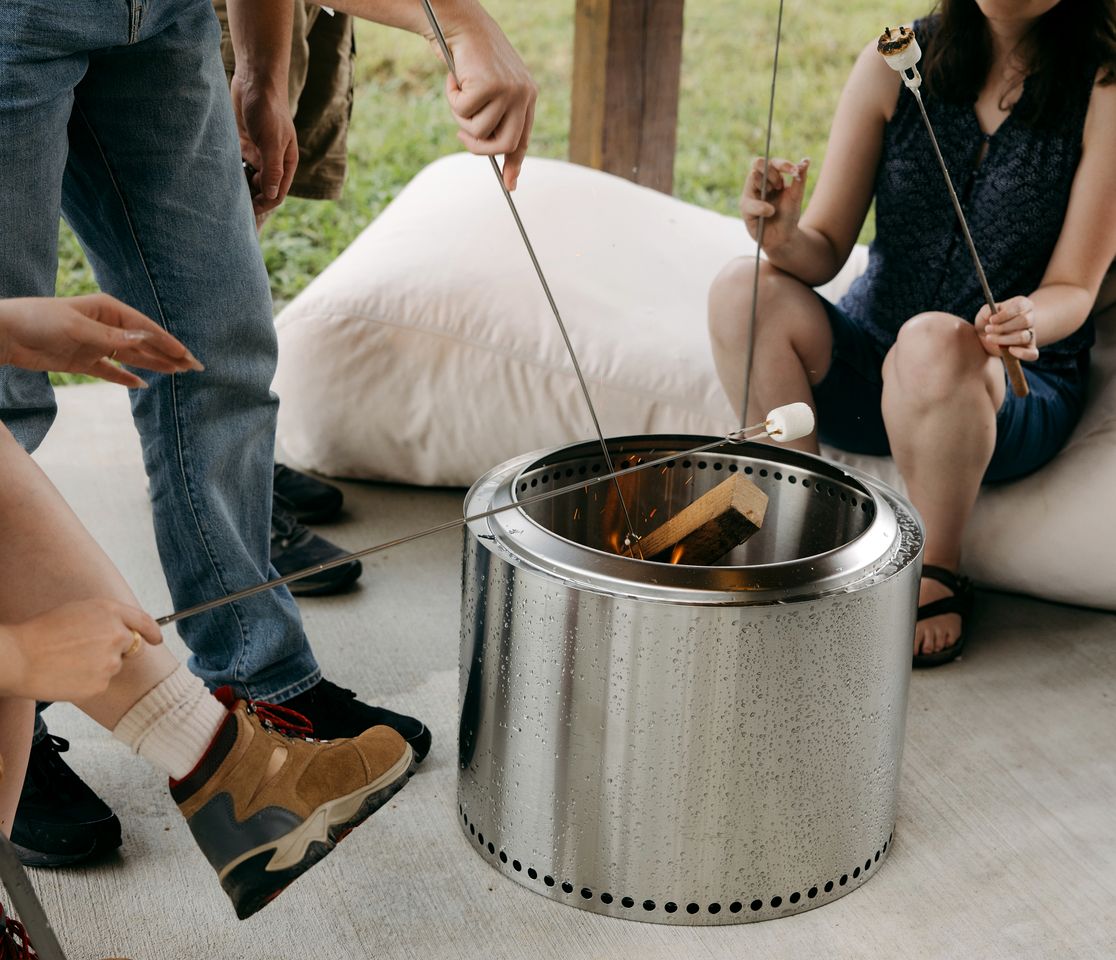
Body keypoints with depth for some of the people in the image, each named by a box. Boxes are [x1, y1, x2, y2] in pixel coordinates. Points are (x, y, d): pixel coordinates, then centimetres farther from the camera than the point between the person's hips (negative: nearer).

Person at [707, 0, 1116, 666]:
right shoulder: (896, 64, -2)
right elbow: (827, 249, -2)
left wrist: (1031, 320, -31)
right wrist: (785, 239, -26)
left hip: (1012, 389, -3)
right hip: (866, 360, 3)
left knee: (933, 342, -37)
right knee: (745, 291, -24)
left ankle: (939, 574, -12)